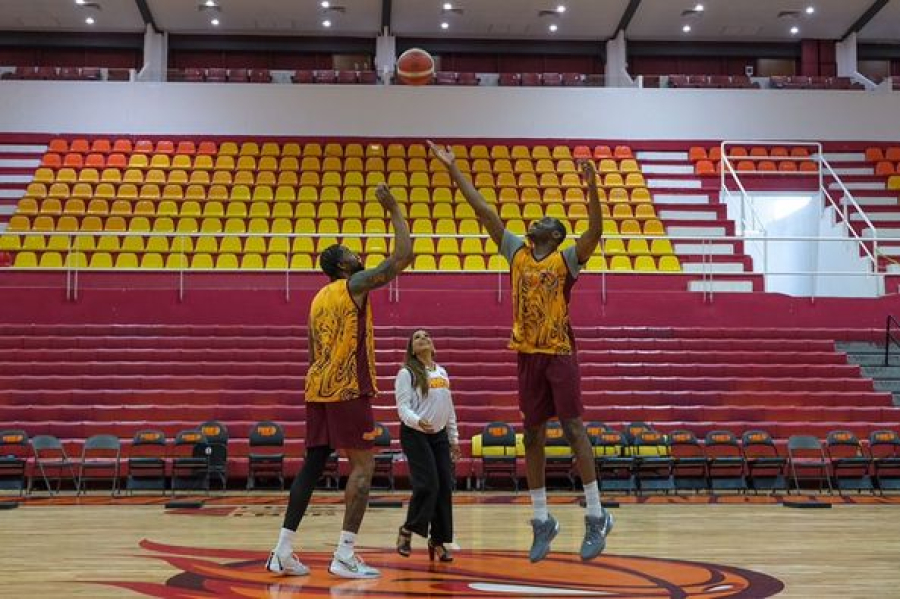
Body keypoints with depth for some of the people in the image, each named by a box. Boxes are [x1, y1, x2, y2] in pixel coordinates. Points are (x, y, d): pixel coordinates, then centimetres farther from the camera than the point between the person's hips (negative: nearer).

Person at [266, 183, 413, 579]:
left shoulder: (319, 298, 20)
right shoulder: (355, 285, -4)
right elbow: (403, 255, -10)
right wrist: (394, 209, -1)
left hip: (318, 389, 8)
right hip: (348, 389, -8)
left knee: (313, 465, 11)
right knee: (362, 466, -3)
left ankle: (283, 552, 9)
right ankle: (344, 556, -8)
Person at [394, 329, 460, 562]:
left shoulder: (442, 373, 14)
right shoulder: (407, 373, -5)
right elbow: (403, 406, -14)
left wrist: (454, 438, 18)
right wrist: (417, 421, -33)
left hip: (439, 435, 6)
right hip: (415, 434, -6)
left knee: (445, 487, -1)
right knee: (427, 484, -16)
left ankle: (438, 540, 10)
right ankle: (407, 532, 3)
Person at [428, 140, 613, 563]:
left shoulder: (566, 259, -2)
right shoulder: (516, 252, 8)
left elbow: (595, 232, -20)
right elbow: (483, 211, 7)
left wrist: (592, 190, -32)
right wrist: (452, 169, 7)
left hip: (560, 353, -4)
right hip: (528, 355, 5)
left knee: (573, 429, -7)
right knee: (533, 436, 7)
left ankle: (596, 516, 2)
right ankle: (542, 520, 16)